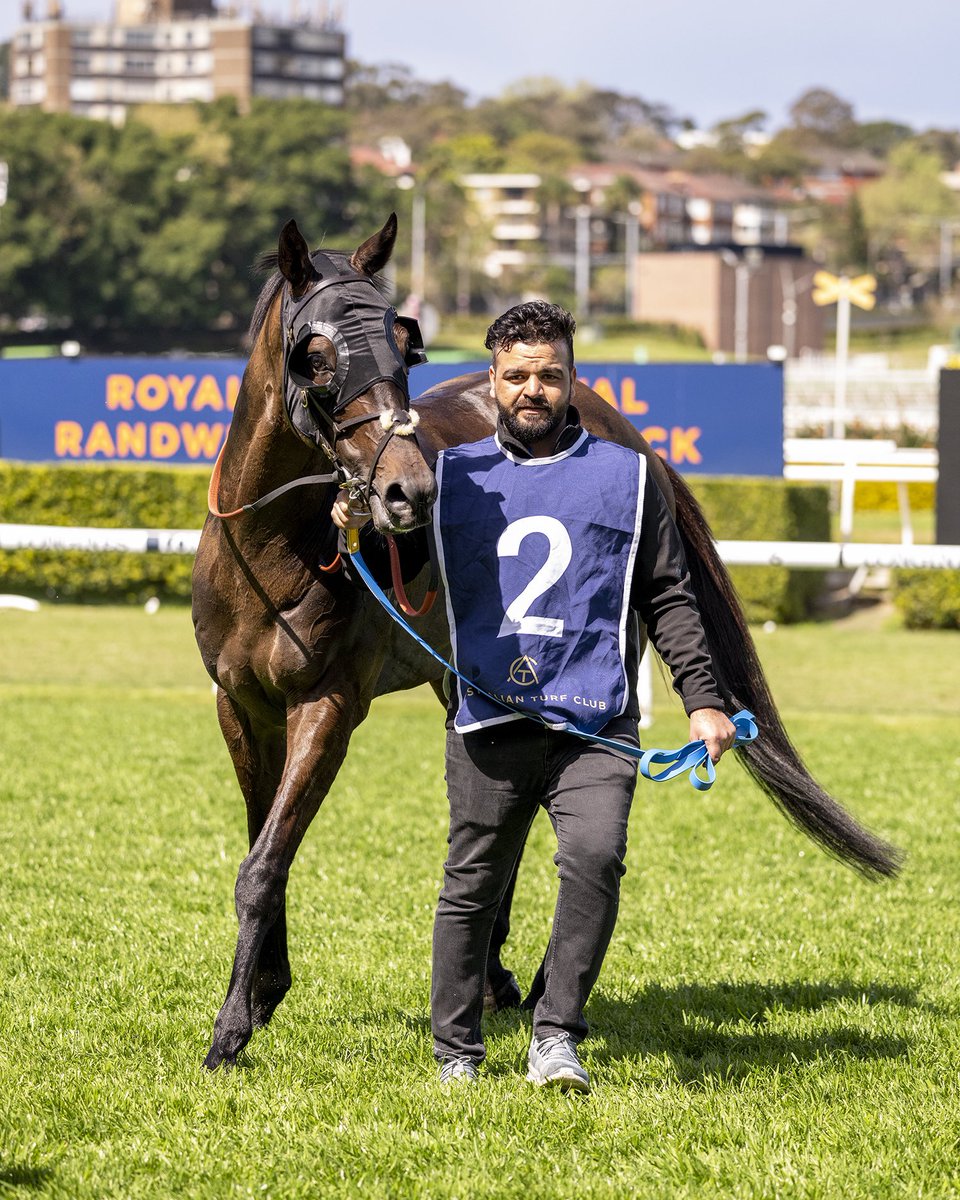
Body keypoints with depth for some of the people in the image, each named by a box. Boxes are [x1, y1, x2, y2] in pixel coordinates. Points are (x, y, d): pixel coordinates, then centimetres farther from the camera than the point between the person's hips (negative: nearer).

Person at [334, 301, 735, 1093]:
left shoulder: (627, 477, 10)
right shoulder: (453, 477, 12)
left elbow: (667, 598, 13)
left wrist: (703, 698, 4)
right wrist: (355, 530, -4)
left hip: (595, 726, -1)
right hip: (488, 722, 1)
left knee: (596, 856, -22)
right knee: (473, 886, 6)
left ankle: (557, 1036, -15)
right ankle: (457, 1053, 20)